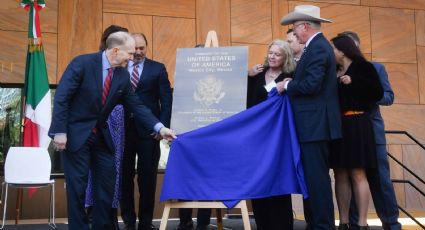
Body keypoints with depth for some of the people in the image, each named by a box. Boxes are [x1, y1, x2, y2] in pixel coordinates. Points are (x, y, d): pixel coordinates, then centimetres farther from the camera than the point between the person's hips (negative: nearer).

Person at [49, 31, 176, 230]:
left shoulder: (123, 75, 0)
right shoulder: (82, 63, -17)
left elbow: (136, 105, 4)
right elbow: (61, 98, -17)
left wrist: (159, 127, -5)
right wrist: (59, 132, -21)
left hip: (101, 135, 6)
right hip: (76, 133, -6)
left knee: (106, 185, 8)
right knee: (77, 187, -1)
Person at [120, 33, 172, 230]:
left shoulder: (157, 68, 5)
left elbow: (166, 100, 1)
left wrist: (162, 127, -9)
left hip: (148, 130, -1)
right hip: (123, 130, 1)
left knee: (148, 177, 4)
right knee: (124, 176, 7)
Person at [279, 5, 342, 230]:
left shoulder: (318, 47, -14)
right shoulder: (318, 46, 18)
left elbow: (312, 84, -23)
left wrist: (287, 86, -8)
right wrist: (291, 83, 5)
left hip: (315, 125, -11)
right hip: (315, 124, 11)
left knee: (316, 177, -6)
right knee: (312, 176, 14)